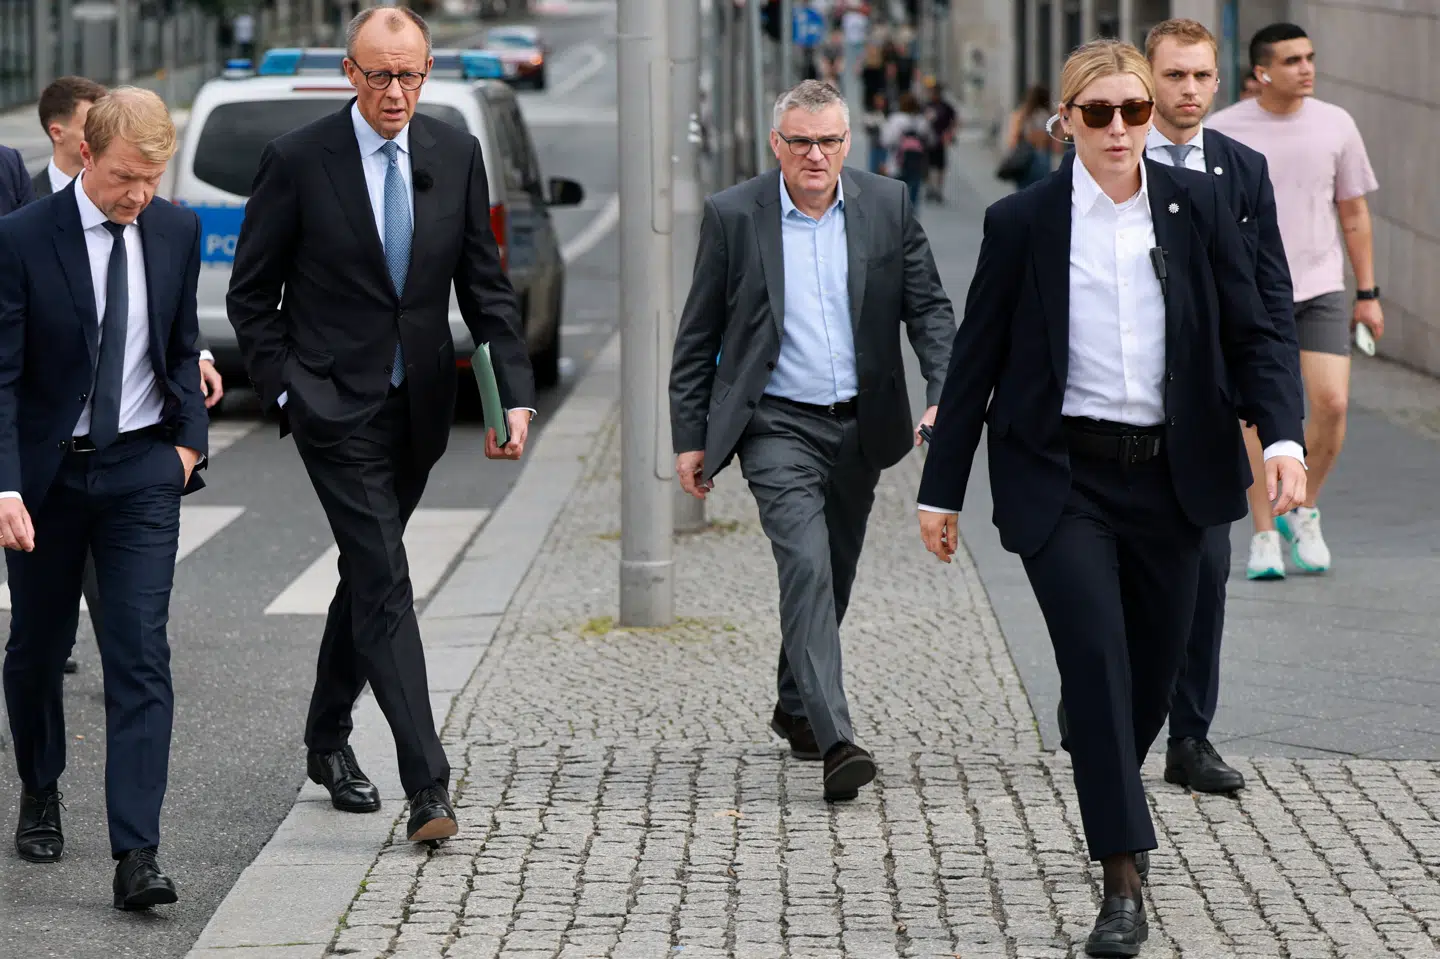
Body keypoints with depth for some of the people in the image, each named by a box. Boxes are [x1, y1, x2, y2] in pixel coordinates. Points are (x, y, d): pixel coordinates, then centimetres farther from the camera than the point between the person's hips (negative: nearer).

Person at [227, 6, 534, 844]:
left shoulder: (456, 155, 2)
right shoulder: (298, 161, -9)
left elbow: (486, 284, 5)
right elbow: (251, 292, -1)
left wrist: (516, 392, -5)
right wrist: (285, 389, -9)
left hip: (419, 403, 5)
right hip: (336, 404, -5)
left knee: (368, 572, 17)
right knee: (385, 581, -12)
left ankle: (328, 739, 35)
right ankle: (427, 786, -16)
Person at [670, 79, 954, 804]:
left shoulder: (888, 206, 1)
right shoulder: (732, 215, -4)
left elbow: (928, 307, 2)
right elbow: (698, 337, 1)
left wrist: (944, 394, -13)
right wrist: (690, 437, 0)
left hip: (859, 425, 4)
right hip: (777, 425, -3)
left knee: (832, 575, 15)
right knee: (806, 566, -18)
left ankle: (795, 708, 37)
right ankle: (835, 741, -25)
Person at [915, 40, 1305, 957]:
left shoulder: (1198, 206, 1)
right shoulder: (1023, 221, -3)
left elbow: (1253, 333, 2)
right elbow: (976, 359, 3)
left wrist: (1284, 435, -15)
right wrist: (942, 490, 4)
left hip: (1167, 475, 3)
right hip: (1061, 477, -3)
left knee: (1156, 665, 11)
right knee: (1096, 657, -15)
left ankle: (1113, 794, 43)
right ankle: (1124, 880, -13)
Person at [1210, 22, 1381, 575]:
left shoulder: (1335, 125, 3)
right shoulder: (1223, 132, -3)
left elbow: (1354, 213, 11)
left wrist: (1368, 295, 10)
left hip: (1321, 290, 2)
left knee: (1332, 404, -9)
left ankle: (1303, 515, 13)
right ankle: (1263, 536, 8)